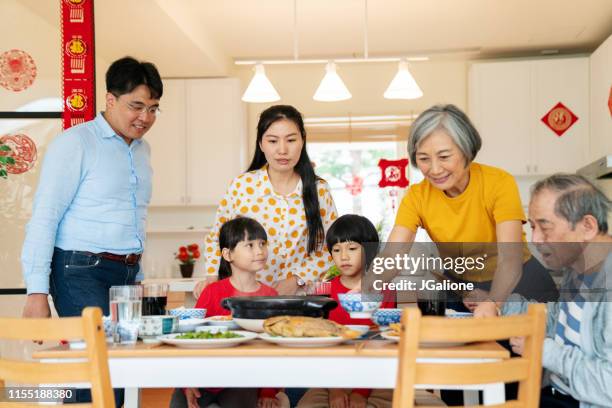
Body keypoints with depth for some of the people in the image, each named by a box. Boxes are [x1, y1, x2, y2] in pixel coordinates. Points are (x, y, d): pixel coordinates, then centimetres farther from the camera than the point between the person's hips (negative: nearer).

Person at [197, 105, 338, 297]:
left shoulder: (319, 190, 2)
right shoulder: (241, 186, -1)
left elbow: (331, 247, 6)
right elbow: (216, 238, 10)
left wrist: (297, 279, -6)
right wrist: (212, 276, -5)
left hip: (302, 295, 0)